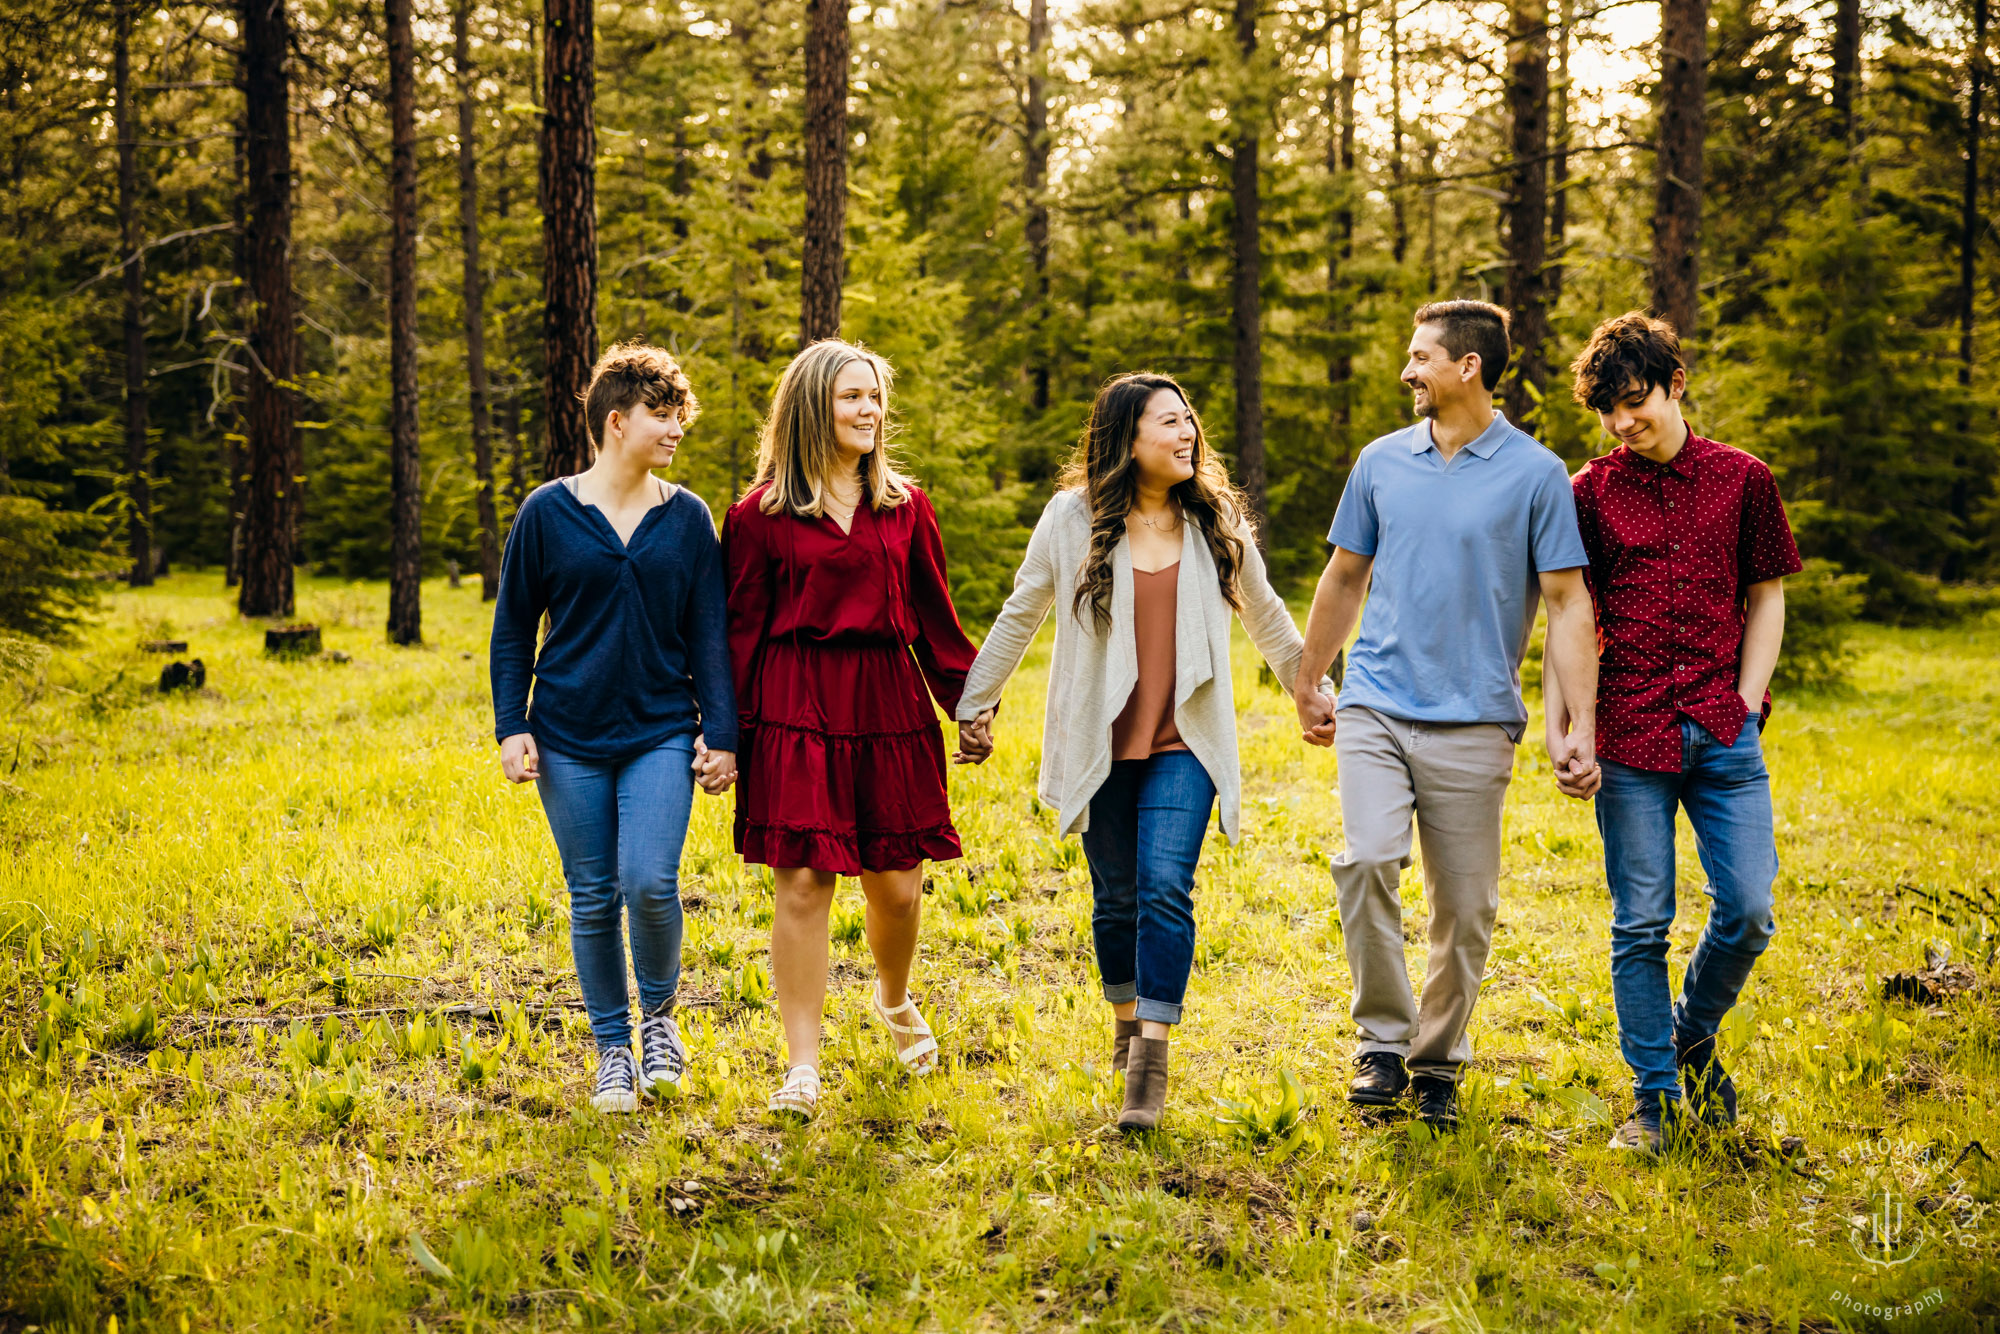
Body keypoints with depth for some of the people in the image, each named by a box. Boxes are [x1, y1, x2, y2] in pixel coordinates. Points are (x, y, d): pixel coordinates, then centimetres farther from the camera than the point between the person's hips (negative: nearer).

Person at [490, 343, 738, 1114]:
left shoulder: (687, 518, 4)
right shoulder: (548, 513, 0)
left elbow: (709, 635, 7)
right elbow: (513, 627, 5)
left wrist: (720, 732, 1)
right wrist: (511, 726, -1)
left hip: (661, 734, 0)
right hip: (569, 739, 0)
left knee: (650, 883, -15)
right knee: (593, 899, 5)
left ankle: (659, 1014, 13)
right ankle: (612, 1049, 21)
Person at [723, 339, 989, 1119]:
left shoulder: (905, 507, 11)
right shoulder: (761, 514, 2)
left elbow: (935, 617, 14)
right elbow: (741, 629, 2)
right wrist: (727, 732, -2)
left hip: (889, 707, 3)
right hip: (796, 712, -3)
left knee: (897, 885, 6)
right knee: (803, 884, -6)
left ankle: (895, 999, 39)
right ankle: (803, 1068, 2)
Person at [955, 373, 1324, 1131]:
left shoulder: (1216, 520, 3)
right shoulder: (1072, 519, -2)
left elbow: (1265, 615, 18)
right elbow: (1019, 616, 8)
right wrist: (976, 703, 11)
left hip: (1185, 741, 0)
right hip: (1099, 742, 0)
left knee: (1165, 888, -14)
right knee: (1115, 896, 9)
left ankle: (1151, 1061, -12)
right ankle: (1127, 1019, 34)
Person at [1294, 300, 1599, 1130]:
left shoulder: (1536, 474, -1)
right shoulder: (1382, 463, 9)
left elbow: (1568, 603, -2)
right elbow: (1344, 579, 20)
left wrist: (1580, 726, -10)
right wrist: (1307, 687, 24)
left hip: (1473, 720, -2)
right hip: (1375, 706, 2)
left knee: (1465, 906, 3)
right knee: (1367, 858, -20)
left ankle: (1439, 1062, 21)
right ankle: (1383, 1041, -4)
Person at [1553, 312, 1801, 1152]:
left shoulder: (1742, 480, 7)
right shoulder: (1589, 494, 4)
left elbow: (1766, 599, 12)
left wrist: (1745, 703, 0)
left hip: (1725, 736, 1)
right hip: (1629, 741, -1)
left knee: (1748, 909, -3)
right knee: (1641, 924, 2)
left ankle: (1694, 1036, 25)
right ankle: (1654, 1096, 14)